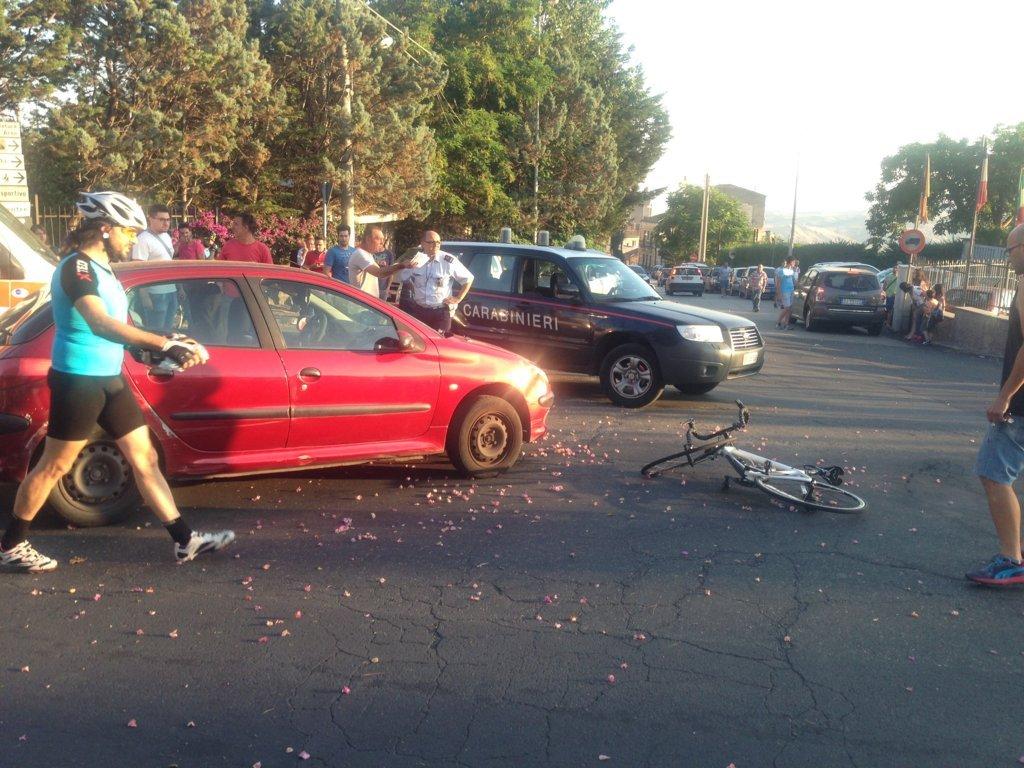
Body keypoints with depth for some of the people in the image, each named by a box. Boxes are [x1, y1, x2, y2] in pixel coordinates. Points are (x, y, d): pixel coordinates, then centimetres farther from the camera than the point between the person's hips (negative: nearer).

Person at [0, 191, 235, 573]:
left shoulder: (102, 269, 13)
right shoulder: (76, 267, -16)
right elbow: (100, 324, -31)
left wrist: (163, 350, 5)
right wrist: (164, 344, -35)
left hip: (110, 380, 9)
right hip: (77, 381, -9)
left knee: (145, 459, 7)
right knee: (54, 467, 4)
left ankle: (184, 540, 10)